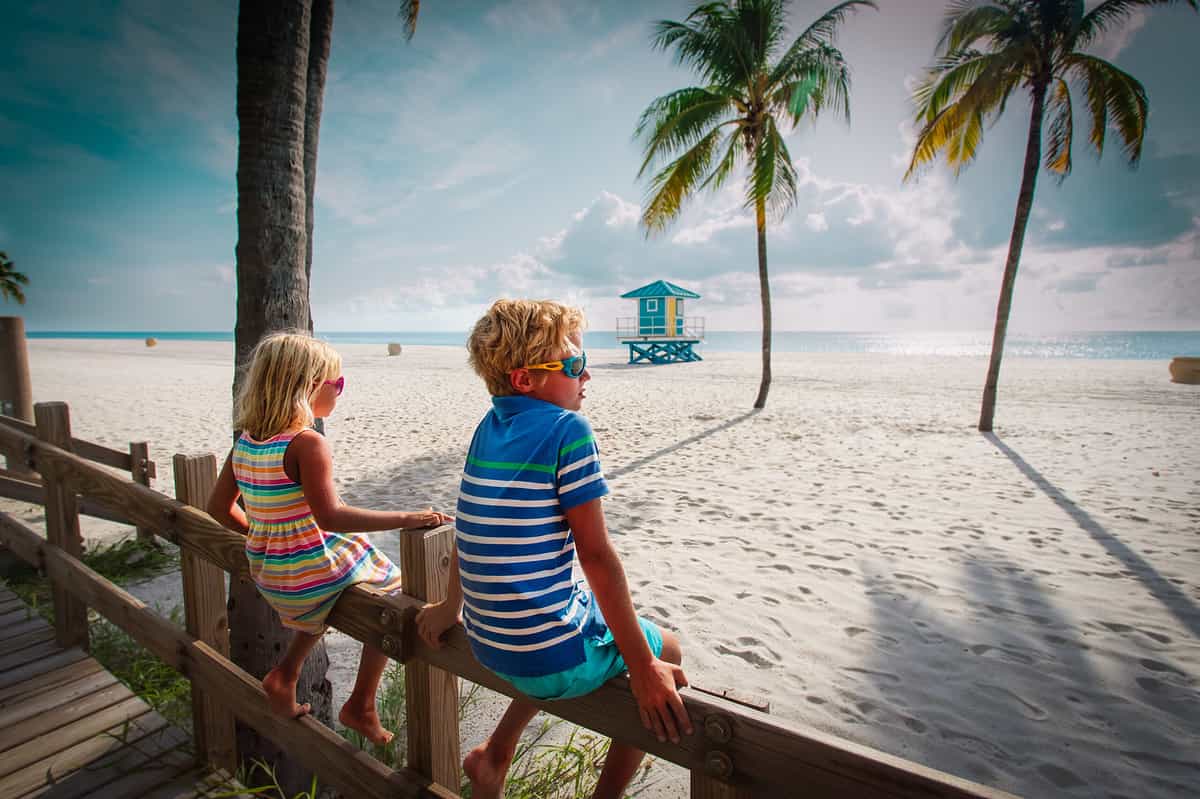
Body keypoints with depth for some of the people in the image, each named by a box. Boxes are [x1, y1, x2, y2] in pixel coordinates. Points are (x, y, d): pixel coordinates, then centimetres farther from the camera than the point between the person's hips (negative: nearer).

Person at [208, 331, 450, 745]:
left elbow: (219, 508, 8)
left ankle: (285, 674, 27)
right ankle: (361, 705, 17)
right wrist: (407, 518, -29)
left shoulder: (245, 442, 1)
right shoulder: (307, 443, -23)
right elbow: (330, 516, -30)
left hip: (268, 576, 8)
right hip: (314, 575, -8)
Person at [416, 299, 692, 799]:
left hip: (485, 642, 7)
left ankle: (494, 756, 35)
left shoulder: (488, 428, 3)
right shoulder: (569, 430, -18)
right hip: (553, 660, -7)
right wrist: (643, 668, -13)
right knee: (667, 651, 17)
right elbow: (595, 554, -20)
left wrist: (451, 606, 25)